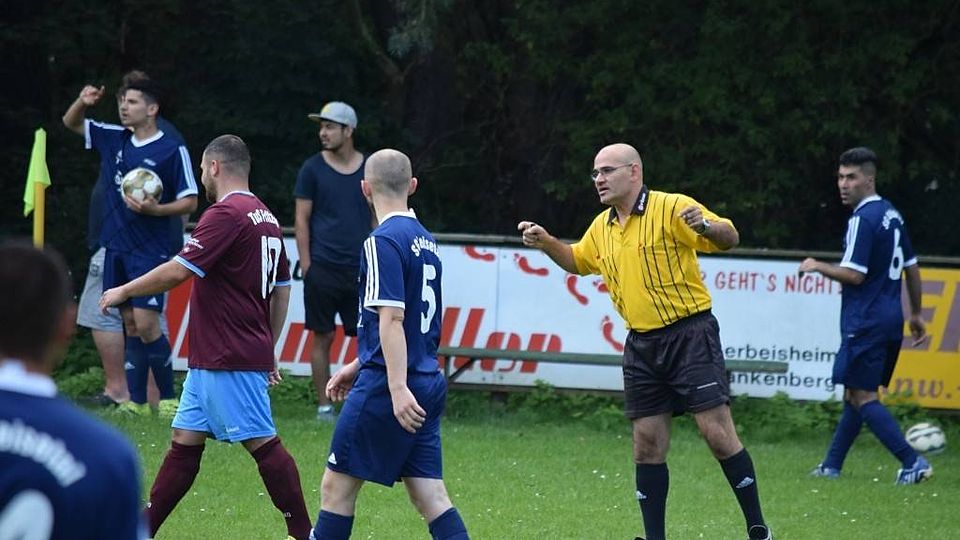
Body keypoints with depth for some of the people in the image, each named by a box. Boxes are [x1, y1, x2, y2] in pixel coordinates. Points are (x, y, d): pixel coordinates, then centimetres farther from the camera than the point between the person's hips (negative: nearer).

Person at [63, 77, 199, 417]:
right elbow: (71, 123, 23)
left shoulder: (172, 150, -8)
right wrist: (82, 102, 1)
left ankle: (168, 398, -1)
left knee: (146, 324, -12)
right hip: (116, 248, 6)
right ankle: (136, 402, 13)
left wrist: (154, 209, -21)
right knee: (130, 325, 9)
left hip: (150, 250, -6)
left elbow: (189, 202, -6)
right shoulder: (114, 139, 10)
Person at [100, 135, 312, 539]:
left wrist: (125, 291, -5)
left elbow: (178, 271, -19)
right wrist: (269, 349, 25)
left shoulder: (226, 214, -15)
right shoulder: (265, 218, 15)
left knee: (263, 443, -6)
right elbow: (282, 289, 20)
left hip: (230, 361, -10)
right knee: (185, 441, 11)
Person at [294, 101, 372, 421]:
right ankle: (324, 406, 7)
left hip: (361, 270, 2)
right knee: (323, 337, 1)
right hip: (323, 270, -2)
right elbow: (301, 220, 2)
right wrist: (306, 265, -6)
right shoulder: (313, 169, 2)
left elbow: (377, 219, 14)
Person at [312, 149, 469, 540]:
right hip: (428, 385, 8)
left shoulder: (383, 242, -12)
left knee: (337, 486, 2)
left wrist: (398, 387, -25)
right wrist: (359, 366, 29)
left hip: (384, 390, -8)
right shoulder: (426, 241, 15)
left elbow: (391, 319, -20)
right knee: (430, 497, 5)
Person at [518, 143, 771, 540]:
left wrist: (706, 226, -36)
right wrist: (546, 243, 13)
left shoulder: (671, 208, -10)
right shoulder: (602, 227, 12)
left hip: (689, 334, -7)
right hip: (641, 344, 7)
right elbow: (577, 261, 31)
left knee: (717, 433, -10)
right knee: (647, 444, 4)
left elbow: (730, 238, -14)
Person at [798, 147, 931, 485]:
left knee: (862, 396, -7)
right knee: (855, 393, 15)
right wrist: (916, 313, 27)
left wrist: (817, 267, -5)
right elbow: (911, 267, 20)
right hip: (890, 319, 10)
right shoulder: (891, 214, 14)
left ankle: (912, 462, -15)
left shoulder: (863, 219, -15)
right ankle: (832, 465, 22)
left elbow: (854, 274, -21)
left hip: (866, 322, -10)